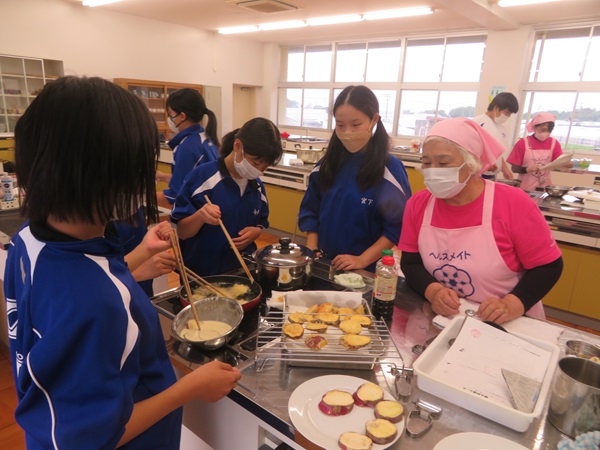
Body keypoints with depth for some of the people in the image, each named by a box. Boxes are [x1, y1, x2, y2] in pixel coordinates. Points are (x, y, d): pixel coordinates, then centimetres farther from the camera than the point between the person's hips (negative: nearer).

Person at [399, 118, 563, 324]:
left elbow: (548, 266, -7)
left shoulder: (513, 204, -14)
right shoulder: (418, 204, -5)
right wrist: (432, 291, -18)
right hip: (443, 319, 1)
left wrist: (514, 304, -21)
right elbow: (410, 263, 0)